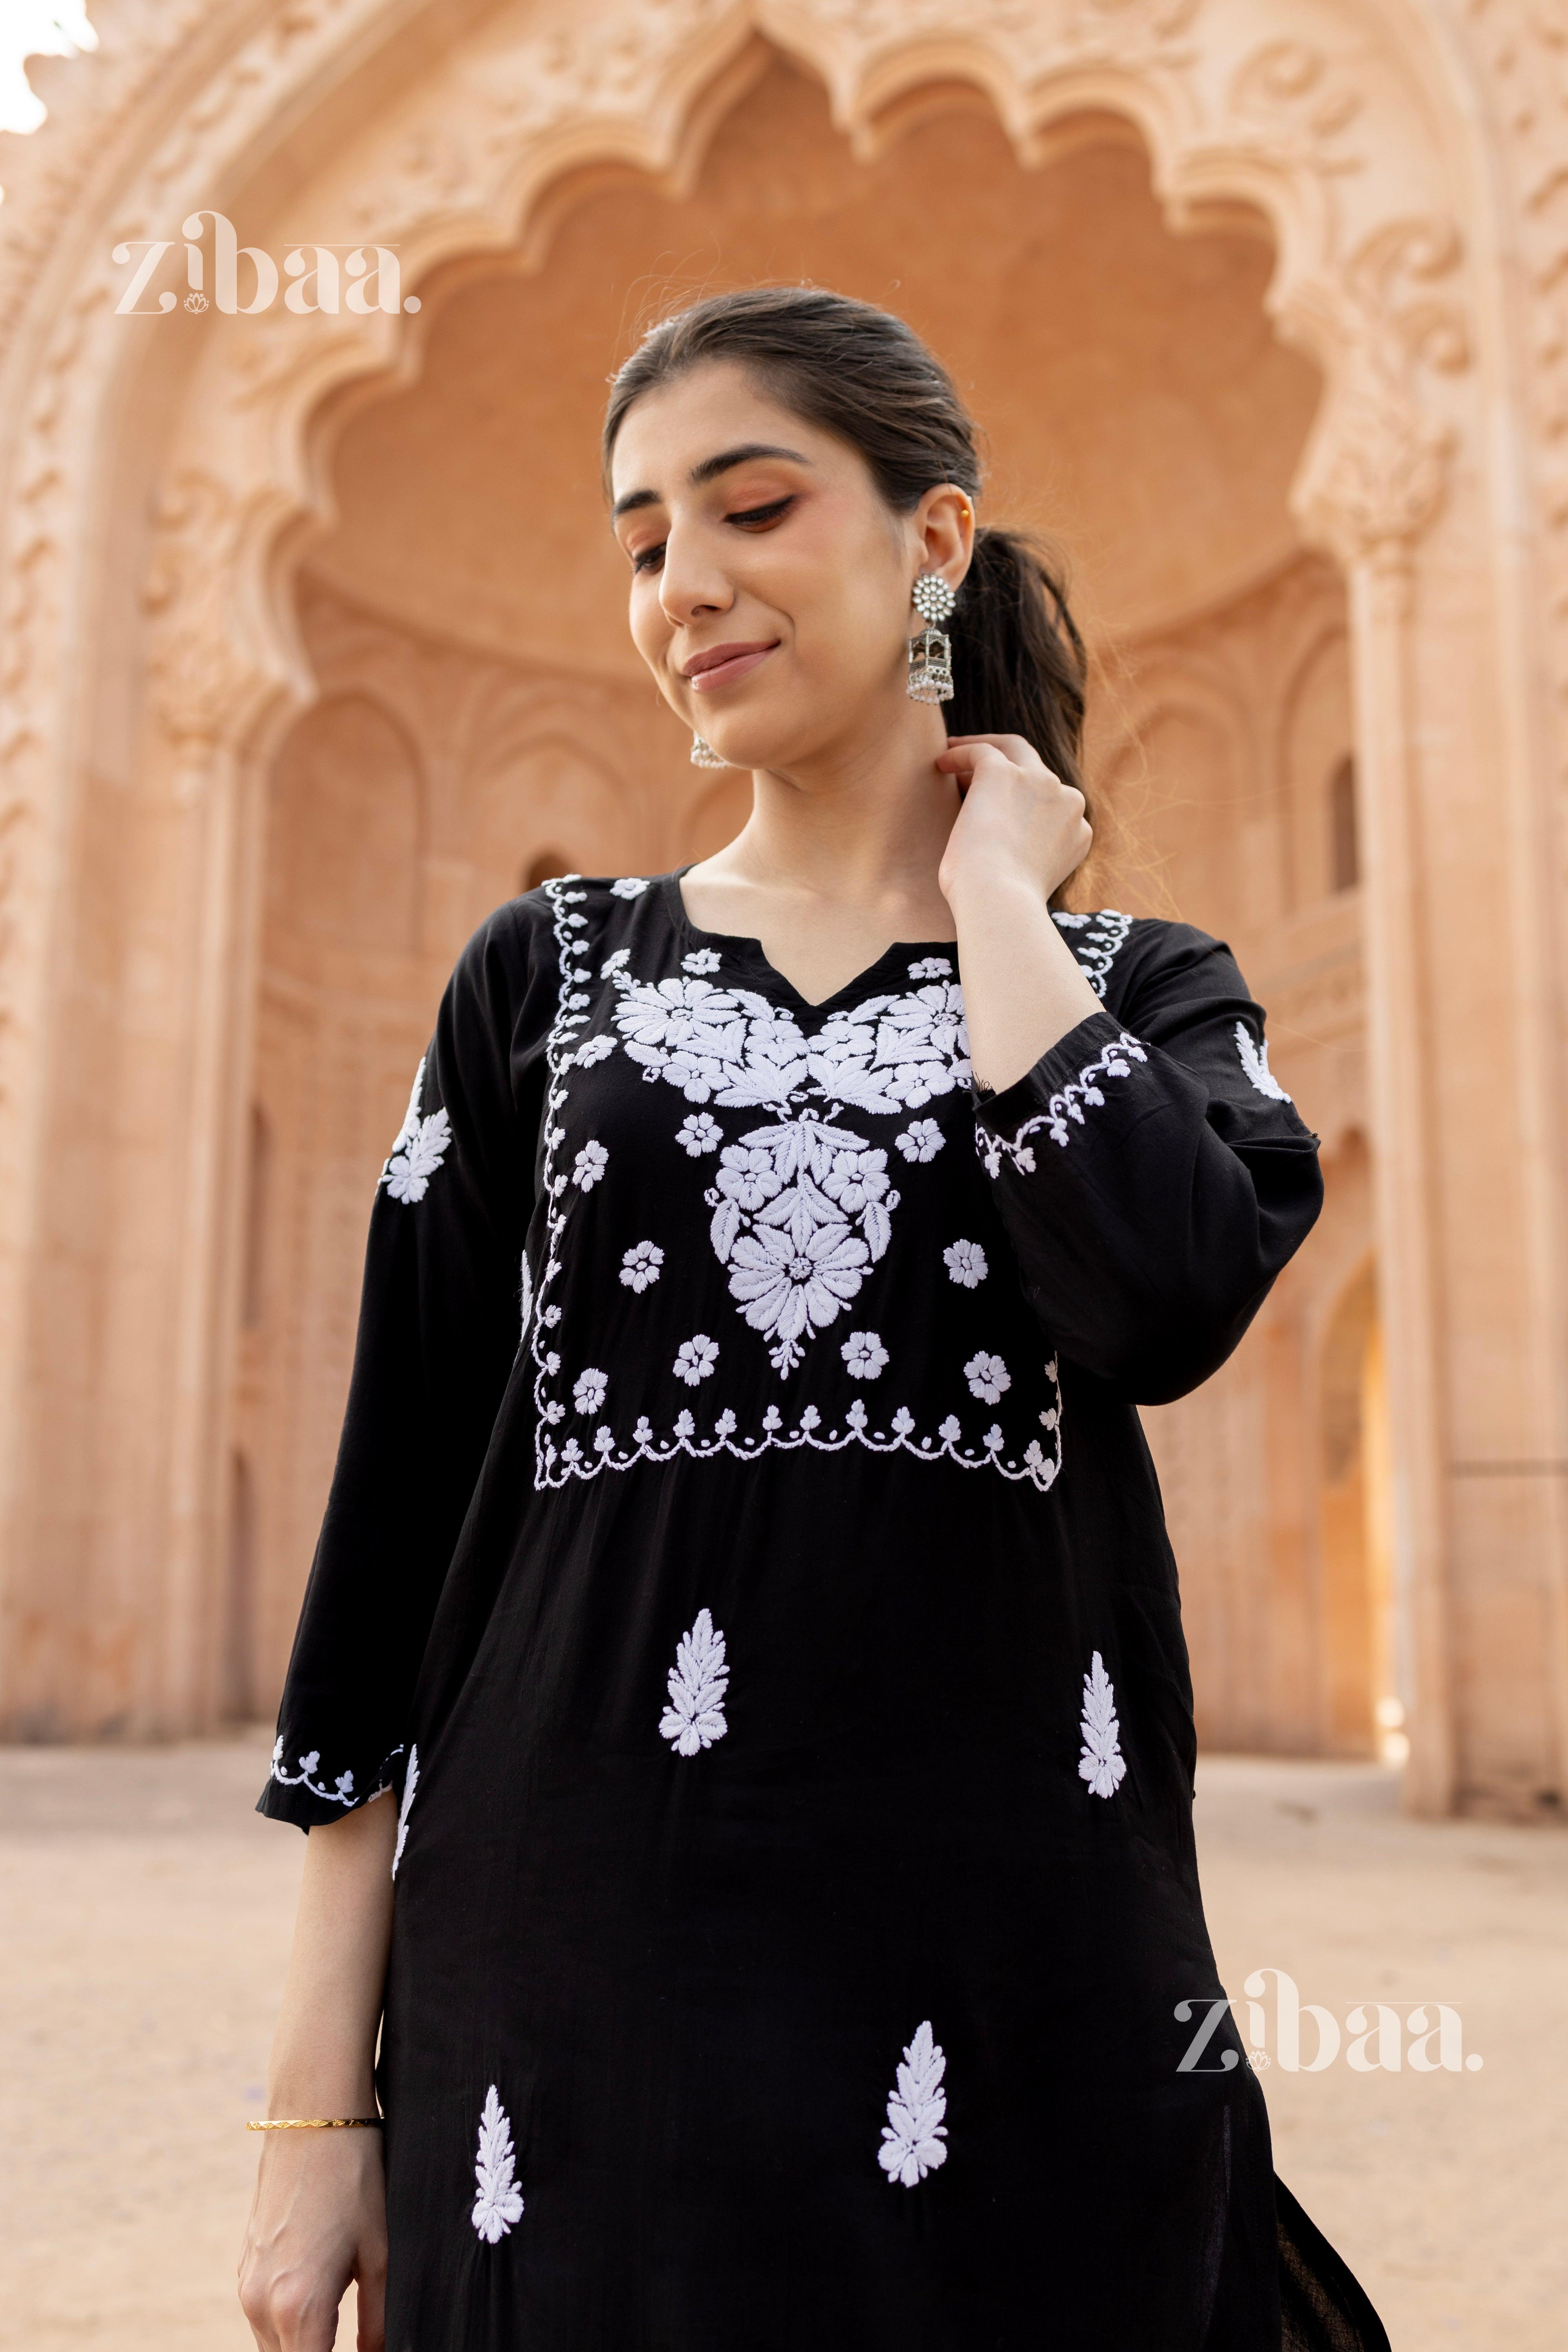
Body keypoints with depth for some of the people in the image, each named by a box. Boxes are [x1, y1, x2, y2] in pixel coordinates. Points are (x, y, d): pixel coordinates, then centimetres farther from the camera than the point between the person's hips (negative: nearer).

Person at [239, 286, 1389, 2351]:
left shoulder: (1141, 991, 5)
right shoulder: (545, 979, 6)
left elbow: (1168, 1302, -19)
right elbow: (397, 1514, 2)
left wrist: (987, 888, -5)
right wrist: (324, 2094, 0)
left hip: (1014, 1990, 0)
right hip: (570, 1970, 1)